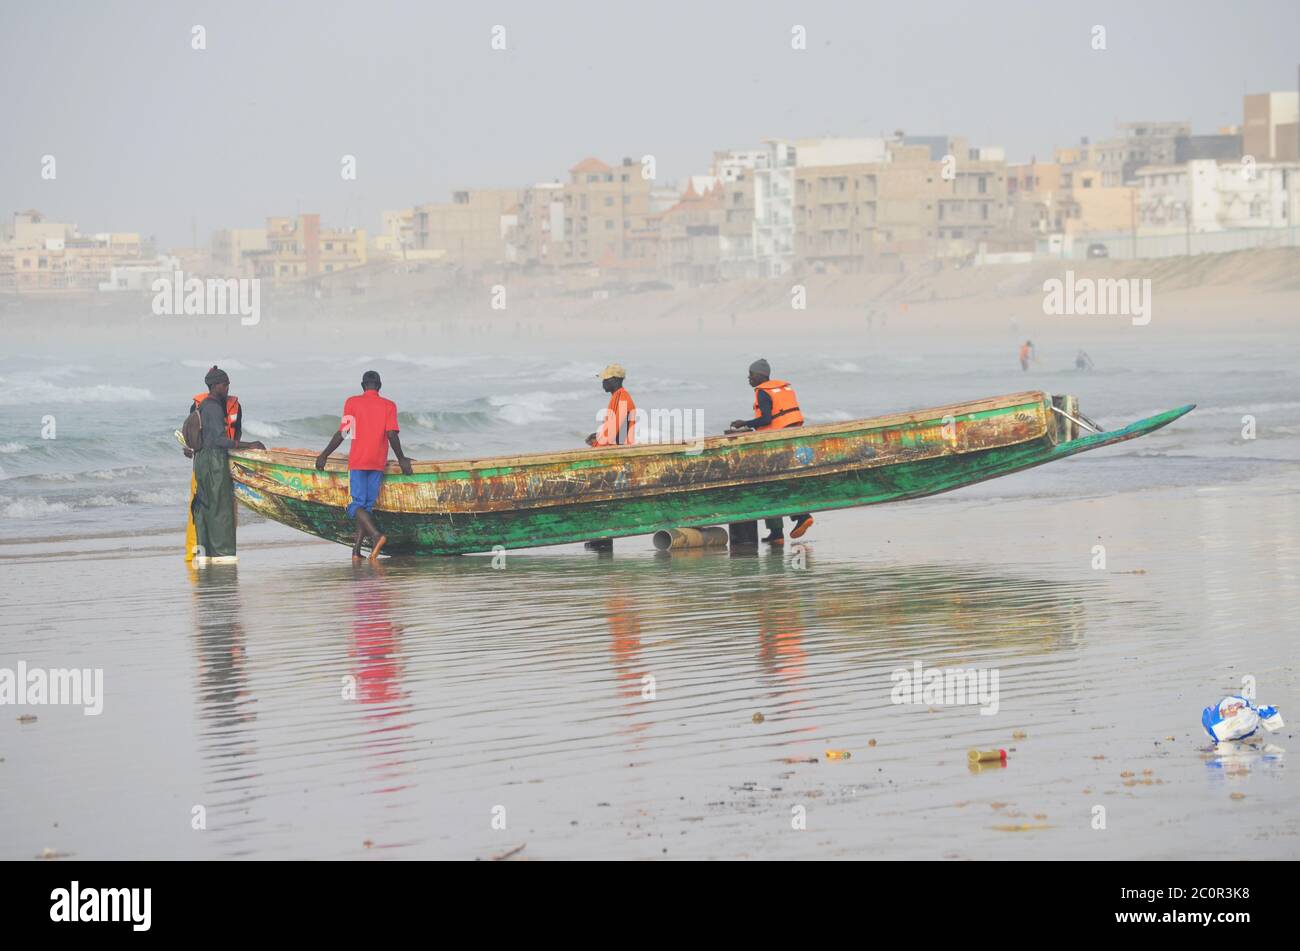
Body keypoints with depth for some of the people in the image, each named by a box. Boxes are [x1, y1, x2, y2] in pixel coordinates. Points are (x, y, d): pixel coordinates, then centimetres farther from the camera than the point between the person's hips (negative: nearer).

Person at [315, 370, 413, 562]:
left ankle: (376, 535, -30)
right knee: (368, 506, 9)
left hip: (357, 461, -2)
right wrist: (402, 460, 5)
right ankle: (356, 550, 5)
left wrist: (324, 455, 7)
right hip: (378, 463, 2)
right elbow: (392, 435, -5)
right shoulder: (389, 406, 3)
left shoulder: (352, 402, 1)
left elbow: (342, 433, -1)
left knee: (357, 505, -5)